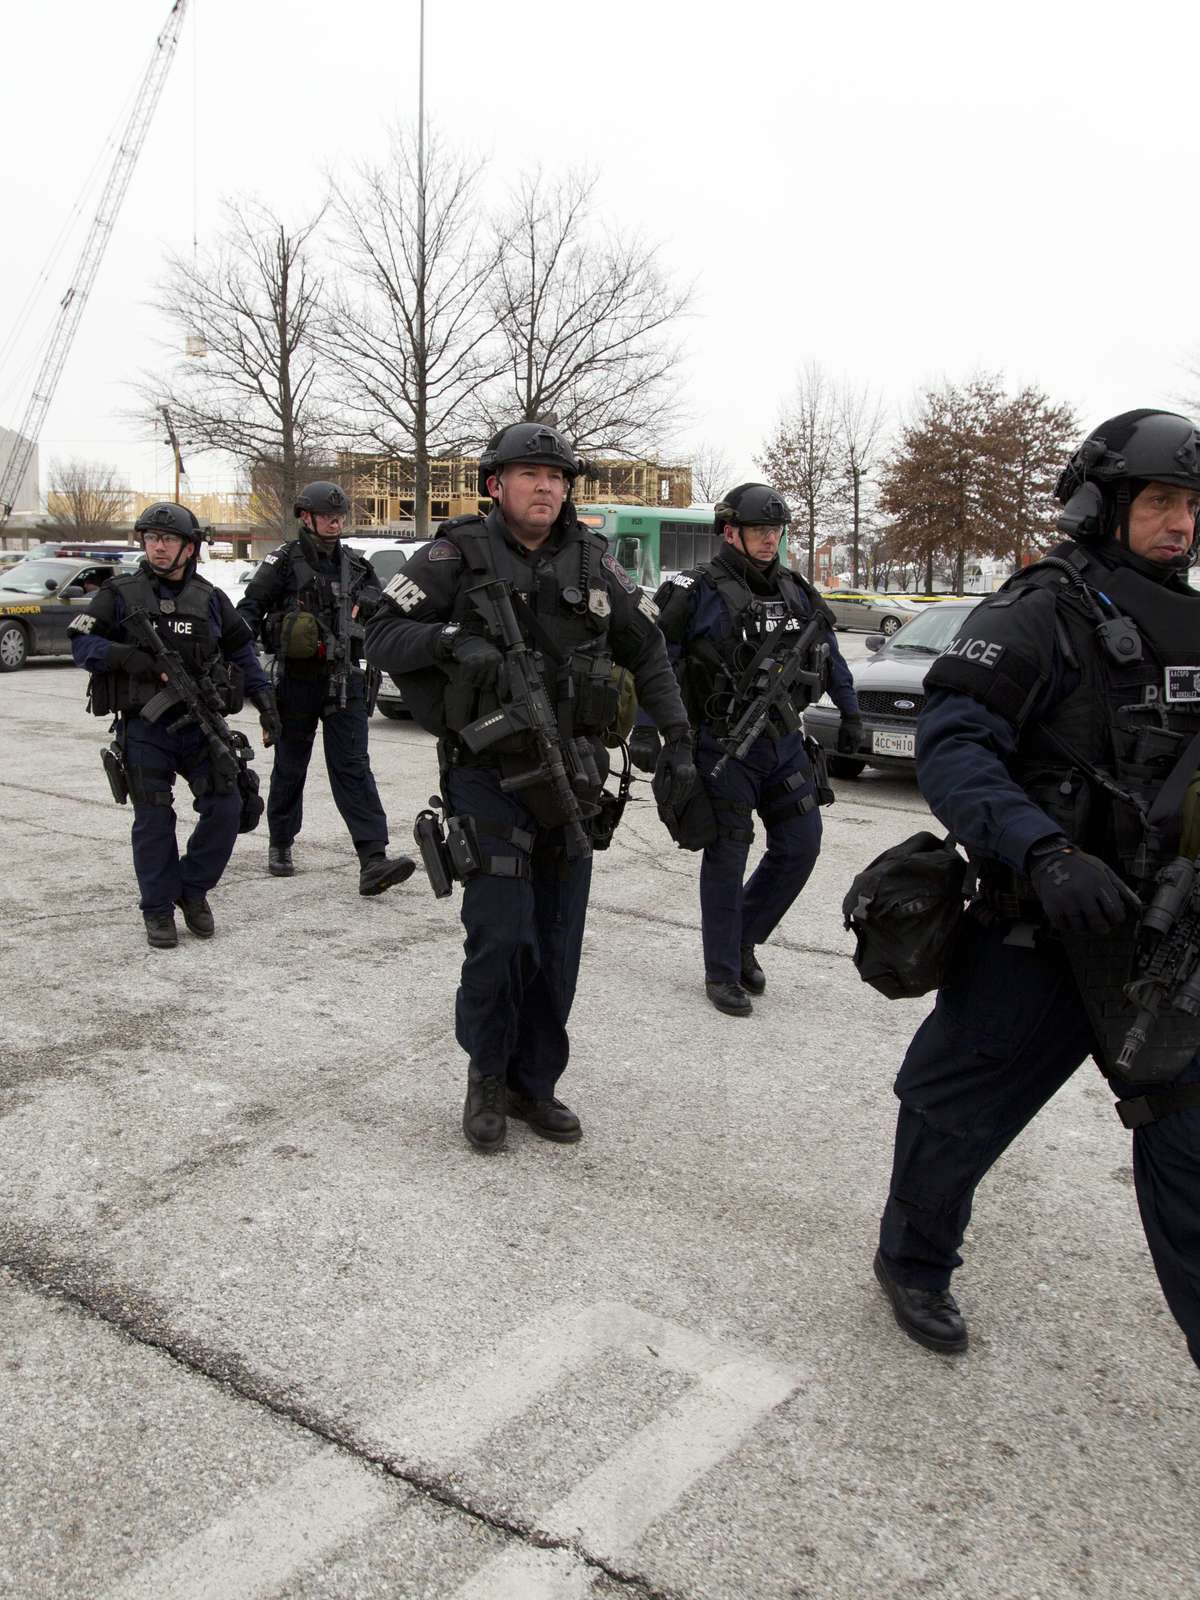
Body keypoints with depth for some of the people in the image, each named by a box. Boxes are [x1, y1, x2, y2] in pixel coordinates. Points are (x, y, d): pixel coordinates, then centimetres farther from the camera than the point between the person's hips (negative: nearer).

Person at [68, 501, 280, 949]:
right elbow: (81, 642, -1)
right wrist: (124, 656, -19)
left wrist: (264, 697, 8)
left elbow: (241, 650, 17)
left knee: (226, 807, -6)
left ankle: (193, 889, 15)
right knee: (154, 820, -1)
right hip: (145, 728, -2)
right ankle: (158, 911, 12)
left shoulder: (210, 598, 11)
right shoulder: (120, 594, 3)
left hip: (201, 723, 3)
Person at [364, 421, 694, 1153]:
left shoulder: (593, 562, 5)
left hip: (569, 779, 4)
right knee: (502, 934, -10)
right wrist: (450, 639, -25)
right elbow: (382, 634, -6)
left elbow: (648, 650, 14)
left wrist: (677, 738, 7)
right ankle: (487, 1077, 15)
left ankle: (534, 1083, 24)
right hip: (489, 776, -4)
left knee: (560, 943, 8)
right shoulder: (458, 556, -6)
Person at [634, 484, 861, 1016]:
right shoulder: (698, 593, -8)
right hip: (724, 747, -6)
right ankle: (722, 972, 14)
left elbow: (830, 657, 21)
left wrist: (850, 713, 22)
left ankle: (743, 938, 27)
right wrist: (645, 729, -15)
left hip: (784, 742, 6)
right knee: (727, 857, 0)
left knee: (800, 844, 7)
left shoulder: (796, 593, 10)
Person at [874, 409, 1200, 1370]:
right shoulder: (1037, 616, -11)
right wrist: (1044, 855, -35)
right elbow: (951, 749, -22)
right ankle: (915, 1264, 34)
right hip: (1040, 929, -6)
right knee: (961, 1109, 8)